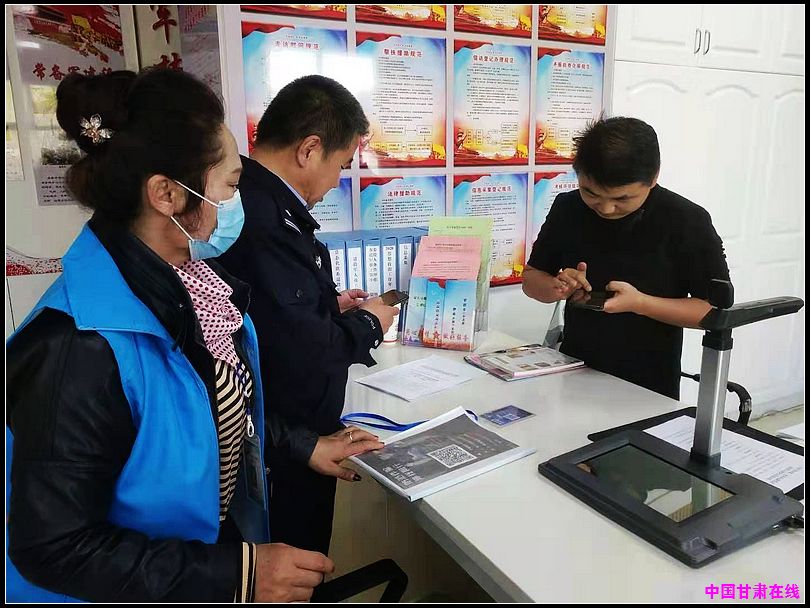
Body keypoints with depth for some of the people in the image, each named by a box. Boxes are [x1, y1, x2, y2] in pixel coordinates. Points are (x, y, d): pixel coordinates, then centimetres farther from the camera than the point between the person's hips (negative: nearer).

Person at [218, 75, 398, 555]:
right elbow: (302, 357, -30)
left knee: (298, 565, 27)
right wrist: (366, 324, -12)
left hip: (282, 435, 9)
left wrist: (329, 305, 9)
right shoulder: (265, 221, -29)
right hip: (283, 449, -9)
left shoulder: (255, 198, 4)